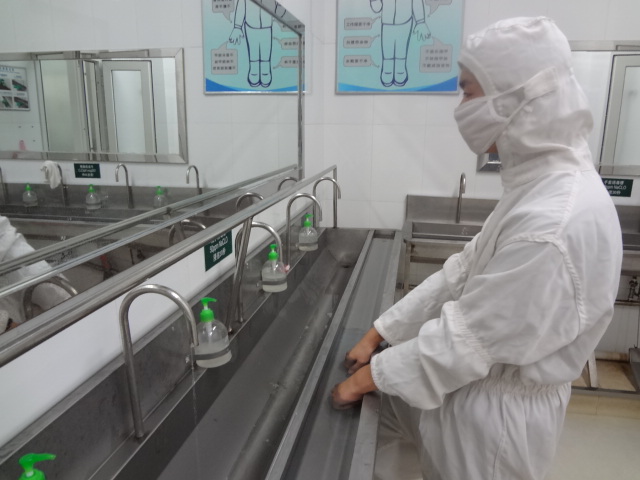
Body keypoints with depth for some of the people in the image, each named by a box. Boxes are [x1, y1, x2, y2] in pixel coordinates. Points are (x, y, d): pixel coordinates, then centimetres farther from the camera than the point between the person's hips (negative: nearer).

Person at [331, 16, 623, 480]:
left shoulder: (558, 223, -31)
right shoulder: (540, 184, 0)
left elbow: (466, 339, -26)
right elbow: (461, 273, 2)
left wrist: (367, 376, -13)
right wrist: (376, 334, 2)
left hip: (499, 410, -8)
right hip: (479, 384, 8)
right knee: (382, 403, 19)